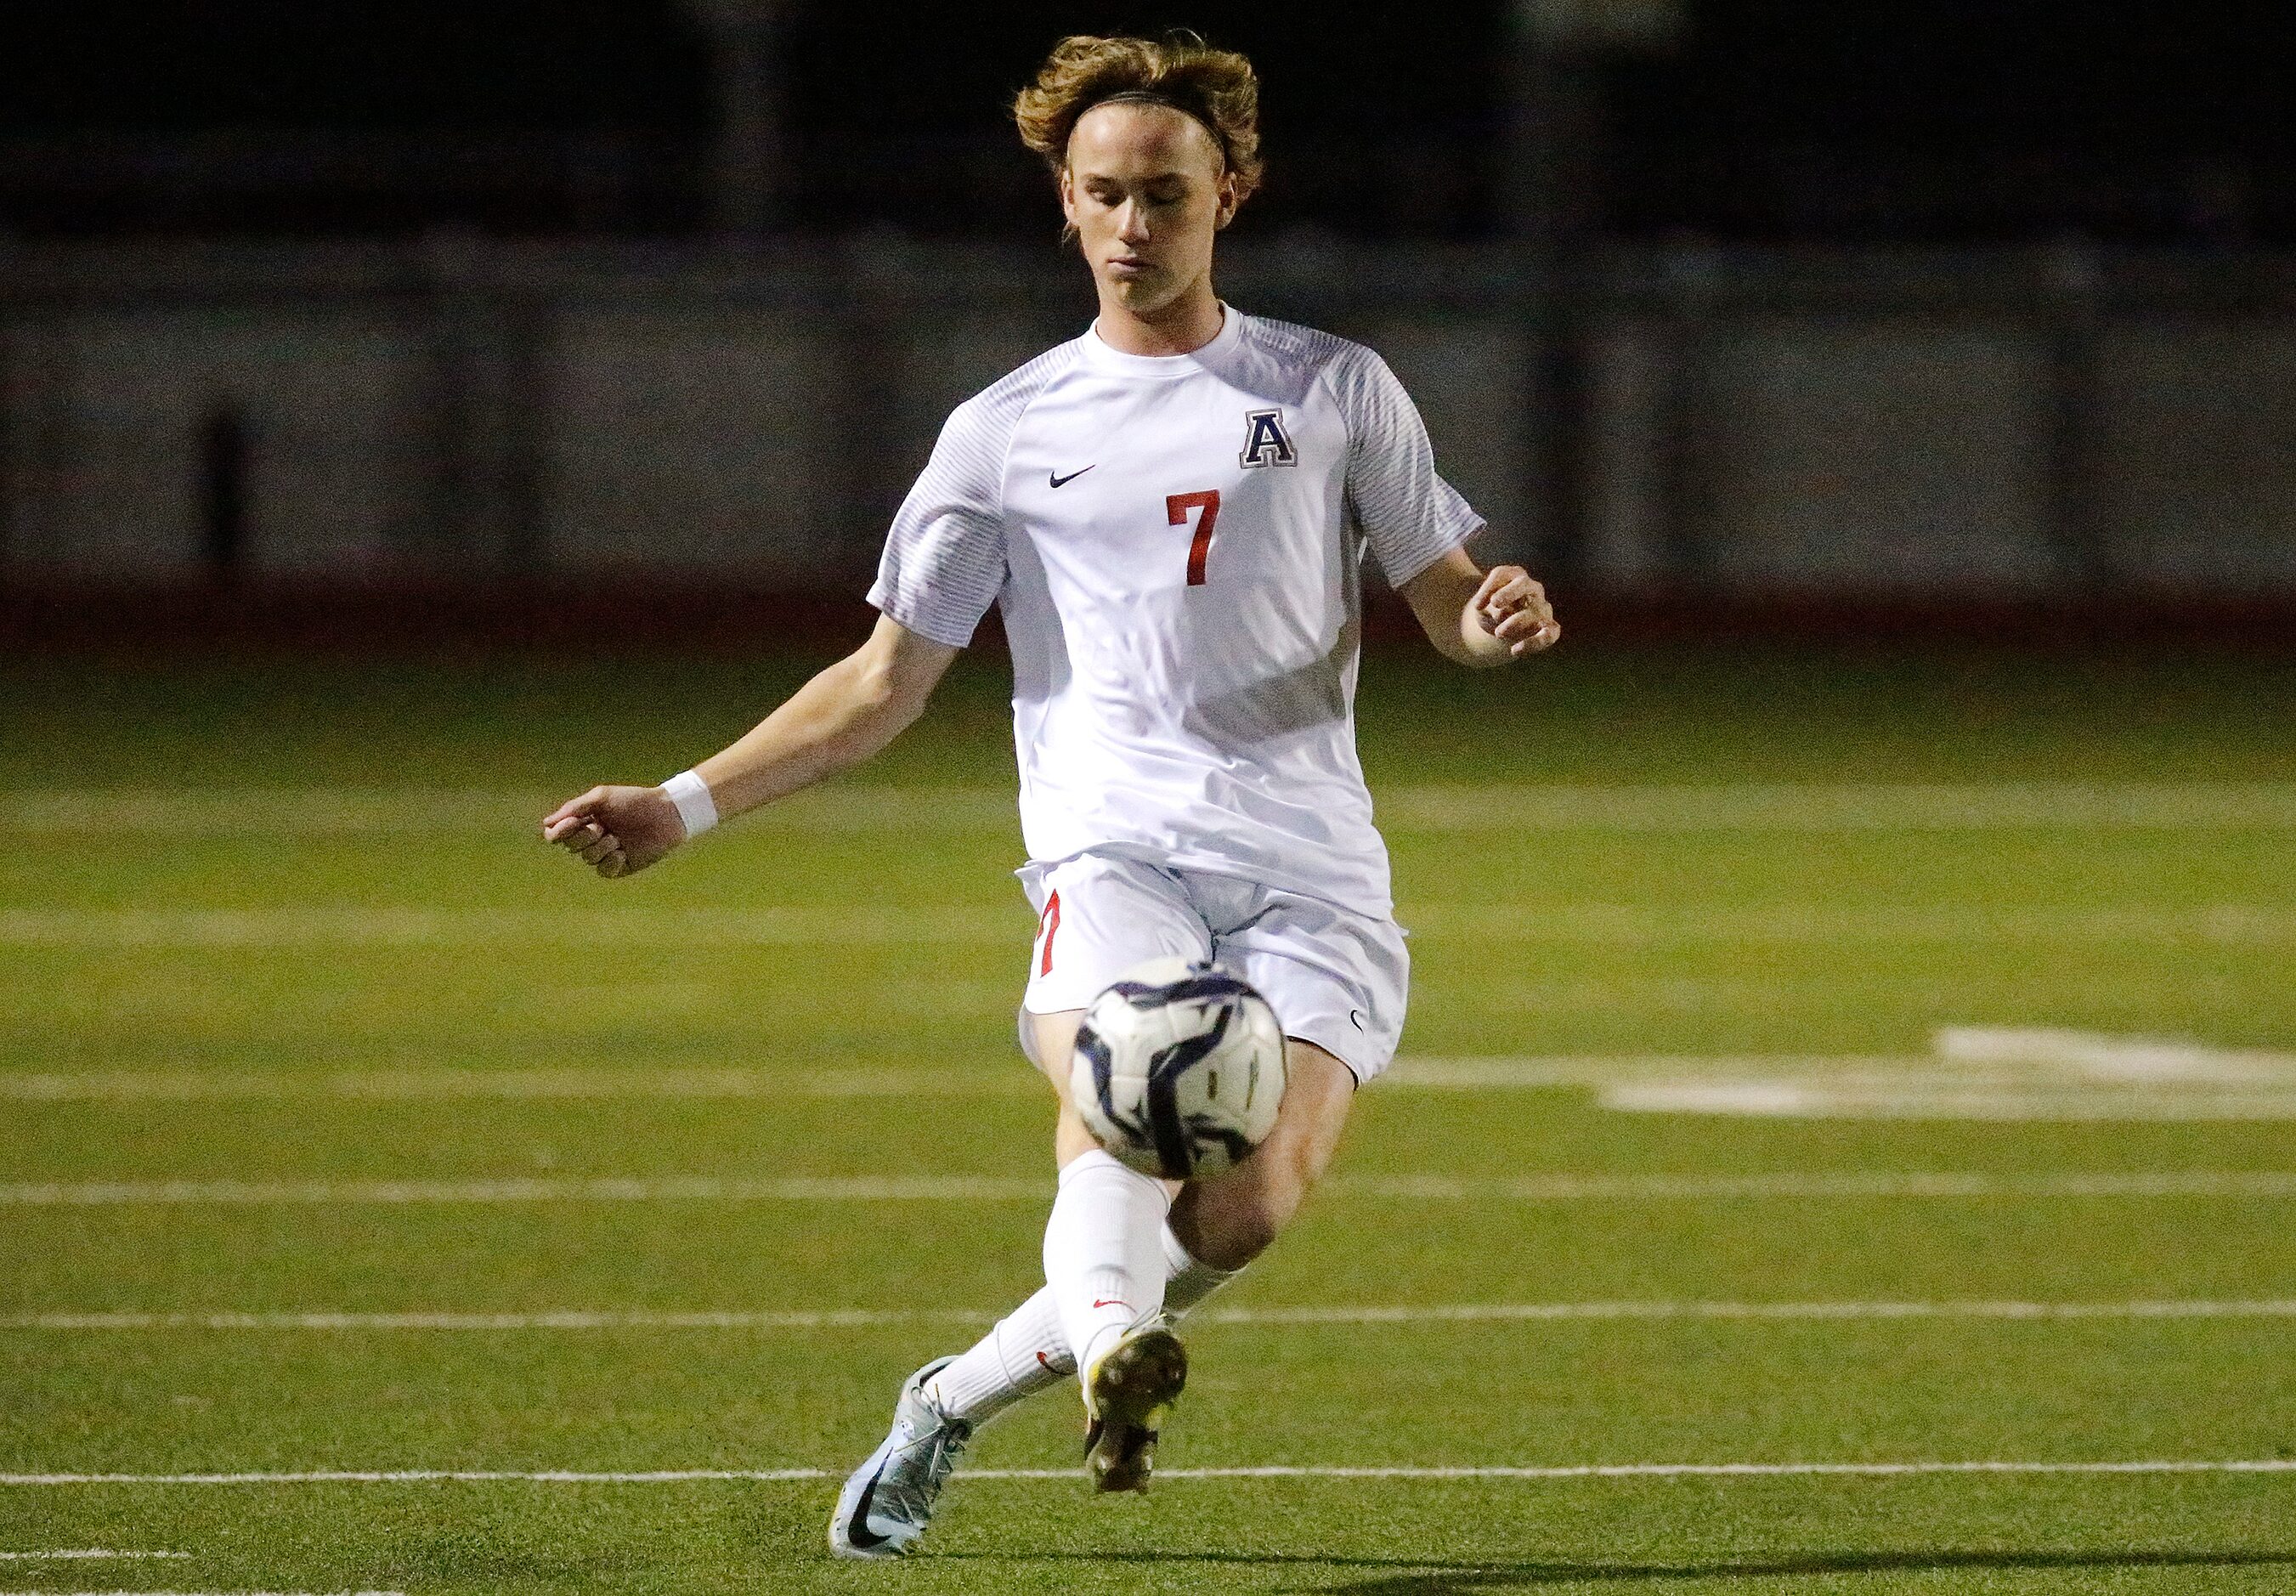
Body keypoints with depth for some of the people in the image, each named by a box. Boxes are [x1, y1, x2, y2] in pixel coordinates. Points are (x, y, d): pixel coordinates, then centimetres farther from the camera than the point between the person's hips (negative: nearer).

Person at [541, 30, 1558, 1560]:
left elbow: (1447, 602, 18)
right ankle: (1113, 1355, -61)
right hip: (1116, 846, 0)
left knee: (1252, 1203, -22)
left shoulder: (1335, 390, 15)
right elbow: (887, 681, 20)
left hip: (1312, 870, 0)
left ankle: (958, 1399, -3)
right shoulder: (1007, 432, 17)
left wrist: (1501, 619, -7)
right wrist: (685, 806, 10)